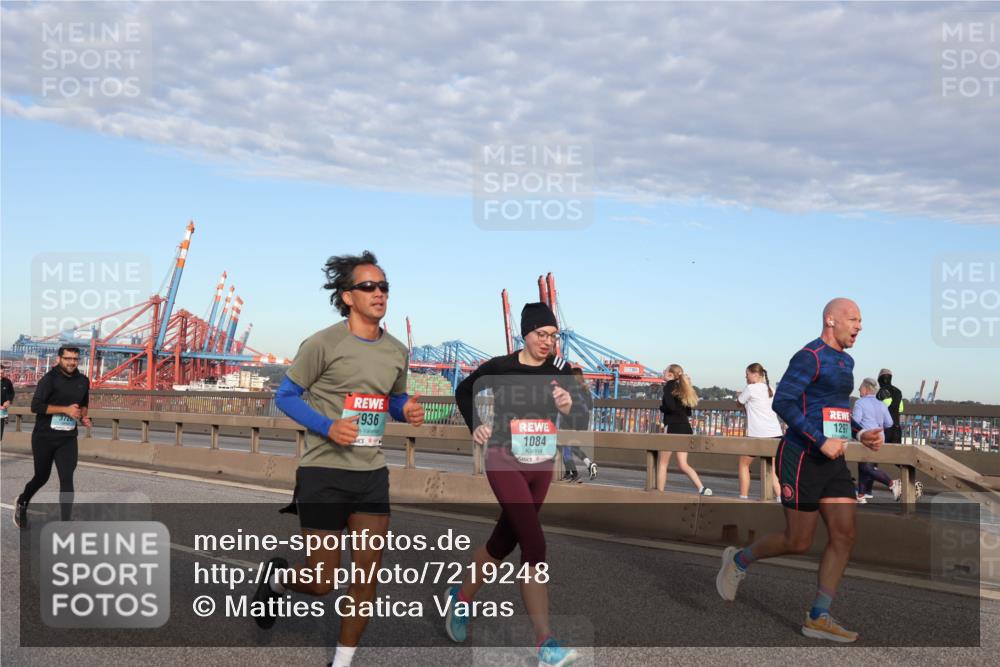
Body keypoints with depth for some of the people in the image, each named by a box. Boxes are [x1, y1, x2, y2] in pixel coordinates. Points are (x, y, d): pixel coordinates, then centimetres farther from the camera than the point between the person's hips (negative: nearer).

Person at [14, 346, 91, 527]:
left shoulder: (83, 381, 4)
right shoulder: (50, 379, -13)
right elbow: (35, 406, -20)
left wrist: (83, 416, 0)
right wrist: (65, 409, -25)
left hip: (68, 439, 3)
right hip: (44, 437, -3)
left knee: (67, 479, -9)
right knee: (42, 476, 13)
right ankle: (22, 503, 45)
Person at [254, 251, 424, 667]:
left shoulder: (397, 352, 7)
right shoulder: (324, 343, -10)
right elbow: (284, 396, -5)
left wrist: (407, 411, -3)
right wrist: (328, 427, -20)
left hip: (372, 474, 5)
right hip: (324, 472, -5)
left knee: (368, 575, 1)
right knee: (321, 583, 2)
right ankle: (278, 578, 37)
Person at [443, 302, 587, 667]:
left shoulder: (559, 371, 0)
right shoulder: (500, 368, -8)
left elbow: (582, 415, -8)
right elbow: (464, 391, 9)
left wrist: (569, 405, -28)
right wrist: (475, 425, -1)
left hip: (542, 466, 5)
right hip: (505, 463, -5)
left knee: (504, 541, 16)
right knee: (534, 545, -17)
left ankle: (461, 597, 41)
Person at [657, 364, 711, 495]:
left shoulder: (669, 386, -6)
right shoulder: (682, 388, 16)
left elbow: (670, 406, -21)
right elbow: (688, 412, 18)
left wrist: (661, 407, -1)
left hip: (673, 428, -7)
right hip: (686, 429, 7)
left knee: (662, 463, 6)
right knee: (683, 465, 9)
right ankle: (702, 488, -6)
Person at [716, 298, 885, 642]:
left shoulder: (844, 361, 16)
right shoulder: (809, 356, -13)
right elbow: (782, 402, -22)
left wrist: (862, 435, 10)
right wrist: (822, 441, -24)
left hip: (832, 461, 9)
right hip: (802, 459, -8)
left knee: (844, 536, -1)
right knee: (798, 543, -2)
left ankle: (818, 619, 6)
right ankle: (740, 560, 24)